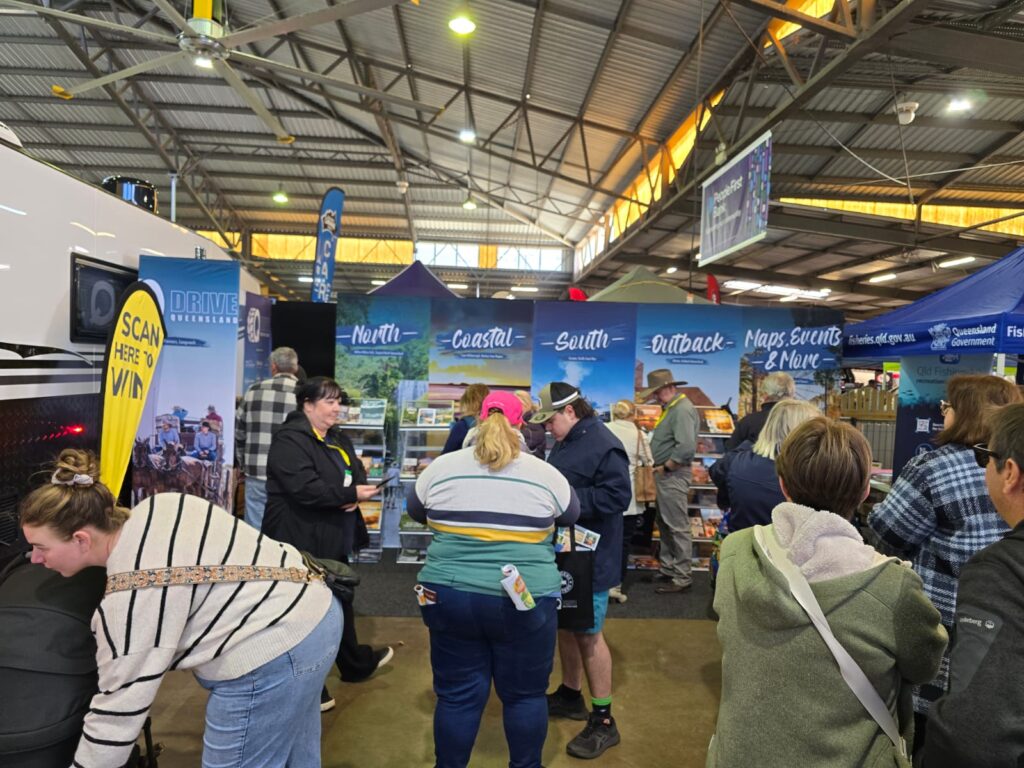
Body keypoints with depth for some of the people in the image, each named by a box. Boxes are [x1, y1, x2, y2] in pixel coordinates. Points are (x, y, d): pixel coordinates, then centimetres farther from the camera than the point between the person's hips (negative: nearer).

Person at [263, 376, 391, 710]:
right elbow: (305, 488, -28)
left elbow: (355, 471, 10)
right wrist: (351, 494, -24)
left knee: (339, 600, 23)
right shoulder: (290, 439, -18)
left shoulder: (338, 438, 11)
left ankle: (355, 663, 42)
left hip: (333, 538, 10)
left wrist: (357, 492, -13)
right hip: (301, 541, -9)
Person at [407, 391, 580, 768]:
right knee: (525, 693, 17)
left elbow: (416, 512, 15)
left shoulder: (441, 467, -2)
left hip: (450, 595, 2)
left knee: (457, 694, 15)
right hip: (525, 599, -1)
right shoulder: (545, 473, -5)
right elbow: (570, 516, 13)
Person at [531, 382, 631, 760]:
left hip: (590, 558, -9)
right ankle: (570, 694, 35)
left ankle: (604, 721, 12)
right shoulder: (565, 443, 12)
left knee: (588, 633, -2)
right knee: (565, 625, 18)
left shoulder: (603, 446, -20)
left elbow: (617, 496, -26)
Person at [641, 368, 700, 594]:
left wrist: (665, 467, -17)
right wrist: (660, 467, 9)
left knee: (678, 526, -1)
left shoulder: (683, 410, -18)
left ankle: (682, 577, 8)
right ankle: (667, 568, 30)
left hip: (673, 475, -10)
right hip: (665, 475, 10)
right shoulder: (671, 408, 14)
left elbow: (687, 447, -28)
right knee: (664, 524, 18)